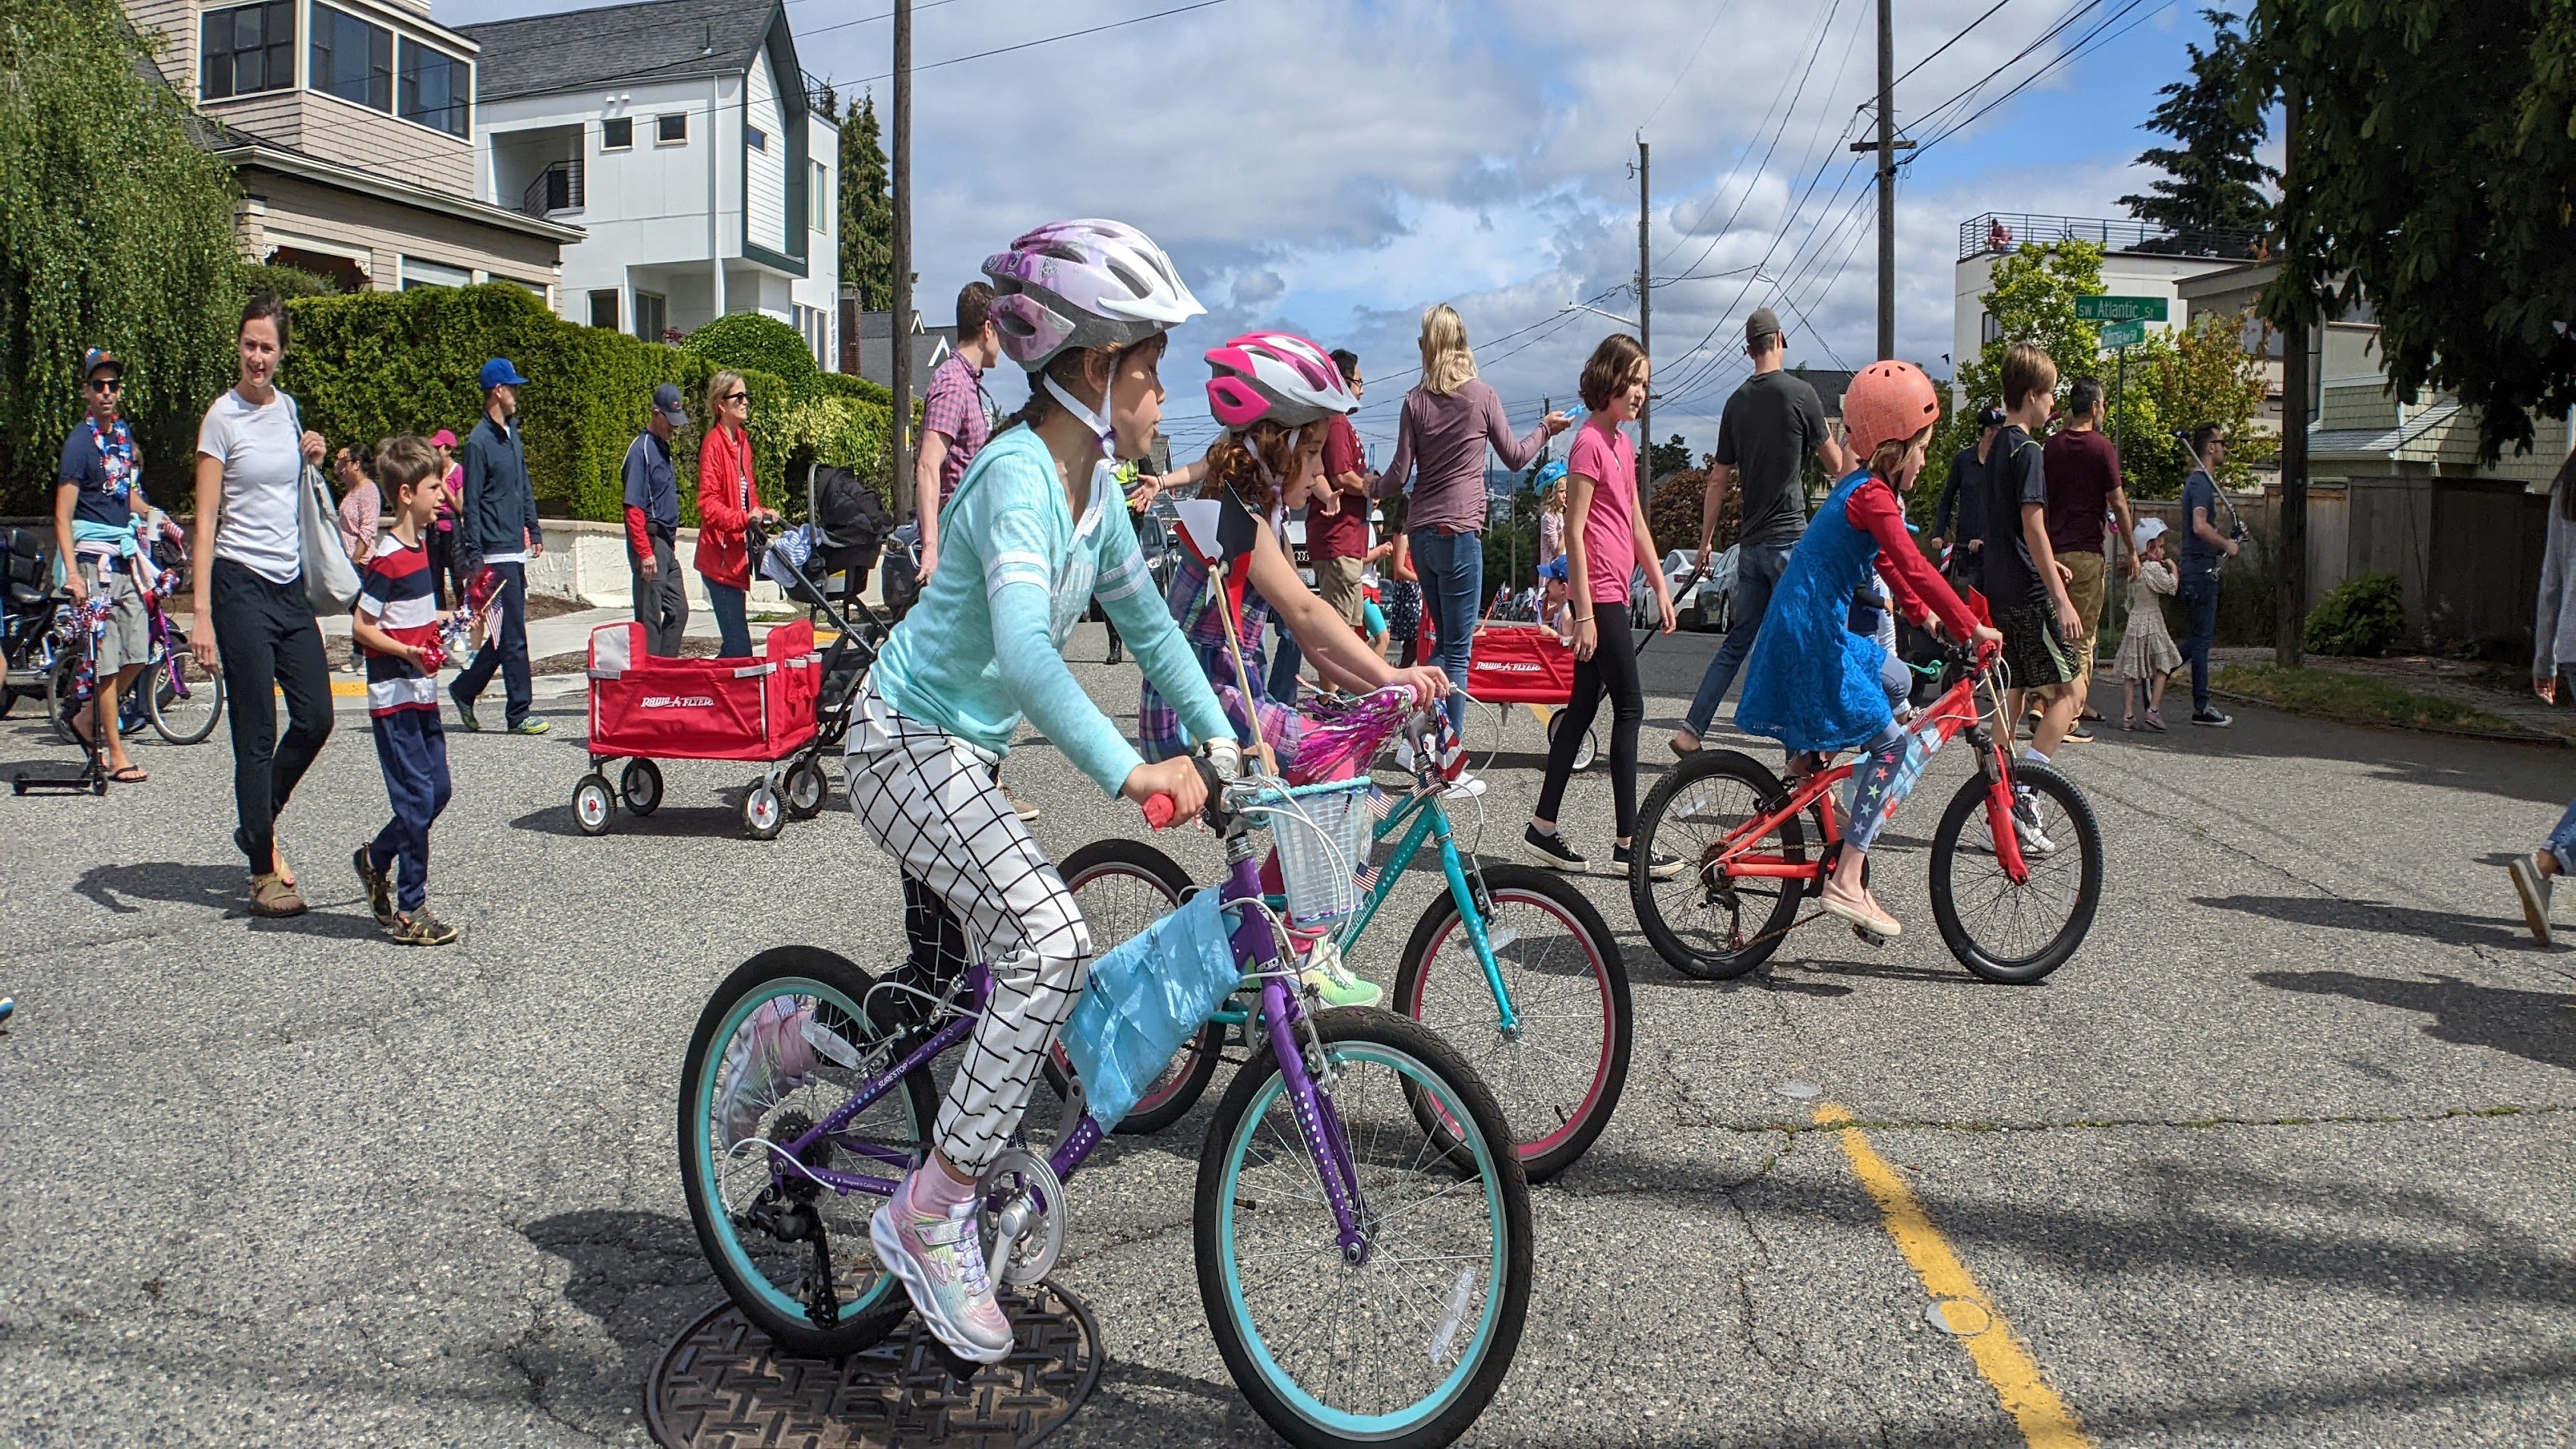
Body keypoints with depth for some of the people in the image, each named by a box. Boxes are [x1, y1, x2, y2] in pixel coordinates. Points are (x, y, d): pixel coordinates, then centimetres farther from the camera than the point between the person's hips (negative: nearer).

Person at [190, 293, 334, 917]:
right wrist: (200, 613, -17)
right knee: (256, 735, -1)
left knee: (316, 718, 6)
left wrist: (312, 463, 2)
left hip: (291, 585, 6)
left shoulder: (289, 409, 11)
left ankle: (257, 824, 28)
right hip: (242, 587, -6)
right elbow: (206, 521, -11)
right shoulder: (223, 417, -7)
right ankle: (263, 874, 8)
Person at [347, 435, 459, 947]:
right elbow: (362, 626, -17)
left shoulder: (421, 544, 11)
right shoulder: (387, 558, -16)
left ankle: (375, 859, 33)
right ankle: (409, 913, 4)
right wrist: (409, 652, -26)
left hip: (422, 693, 9)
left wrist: (442, 619, 13)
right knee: (417, 798, -5)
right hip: (393, 696, -9)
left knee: (437, 791, 12)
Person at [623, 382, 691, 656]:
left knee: (679, 610, 12)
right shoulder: (642, 449, -13)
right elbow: (633, 507, -18)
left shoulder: (663, 447, 15)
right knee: (649, 617, -5)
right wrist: (645, 552, -22)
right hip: (650, 541, -9)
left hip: (666, 543, 9)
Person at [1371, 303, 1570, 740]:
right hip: (1460, 532, -4)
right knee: (1457, 650, -1)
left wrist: (1373, 489, 23)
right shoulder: (1482, 395, -2)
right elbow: (1514, 458, 7)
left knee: (1445, 642, 18)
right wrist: (1546, 429, 24)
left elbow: (1400, 473, 2)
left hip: (1422, 532, 4)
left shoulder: (1416, 400, 4)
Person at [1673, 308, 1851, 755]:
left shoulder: (1736, 402, 9)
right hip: (1790, 538, -6)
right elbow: (1837, 467, 1)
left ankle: (1692, 729, 7)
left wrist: (1706, 540, 19)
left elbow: (1718, 481, 11)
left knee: (1738, 641, 12)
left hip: (1750, 543, 6)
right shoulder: (1798, 392, -8)